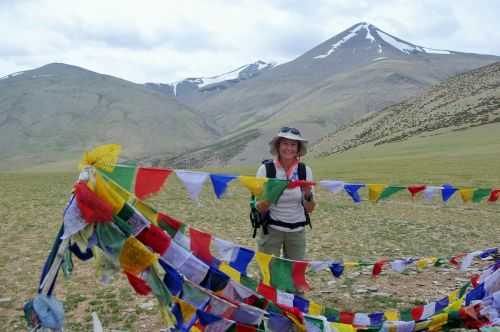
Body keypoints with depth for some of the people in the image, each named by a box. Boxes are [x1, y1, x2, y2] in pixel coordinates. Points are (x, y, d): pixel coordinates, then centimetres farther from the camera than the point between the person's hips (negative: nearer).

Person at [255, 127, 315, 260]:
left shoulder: (305, 170, -1)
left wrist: (308, 194, -18)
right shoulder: (265, 169, -9)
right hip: (270, 230, -2)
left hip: (297, 231, 3)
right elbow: (259, 209, -7)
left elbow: (309, 209, 2)